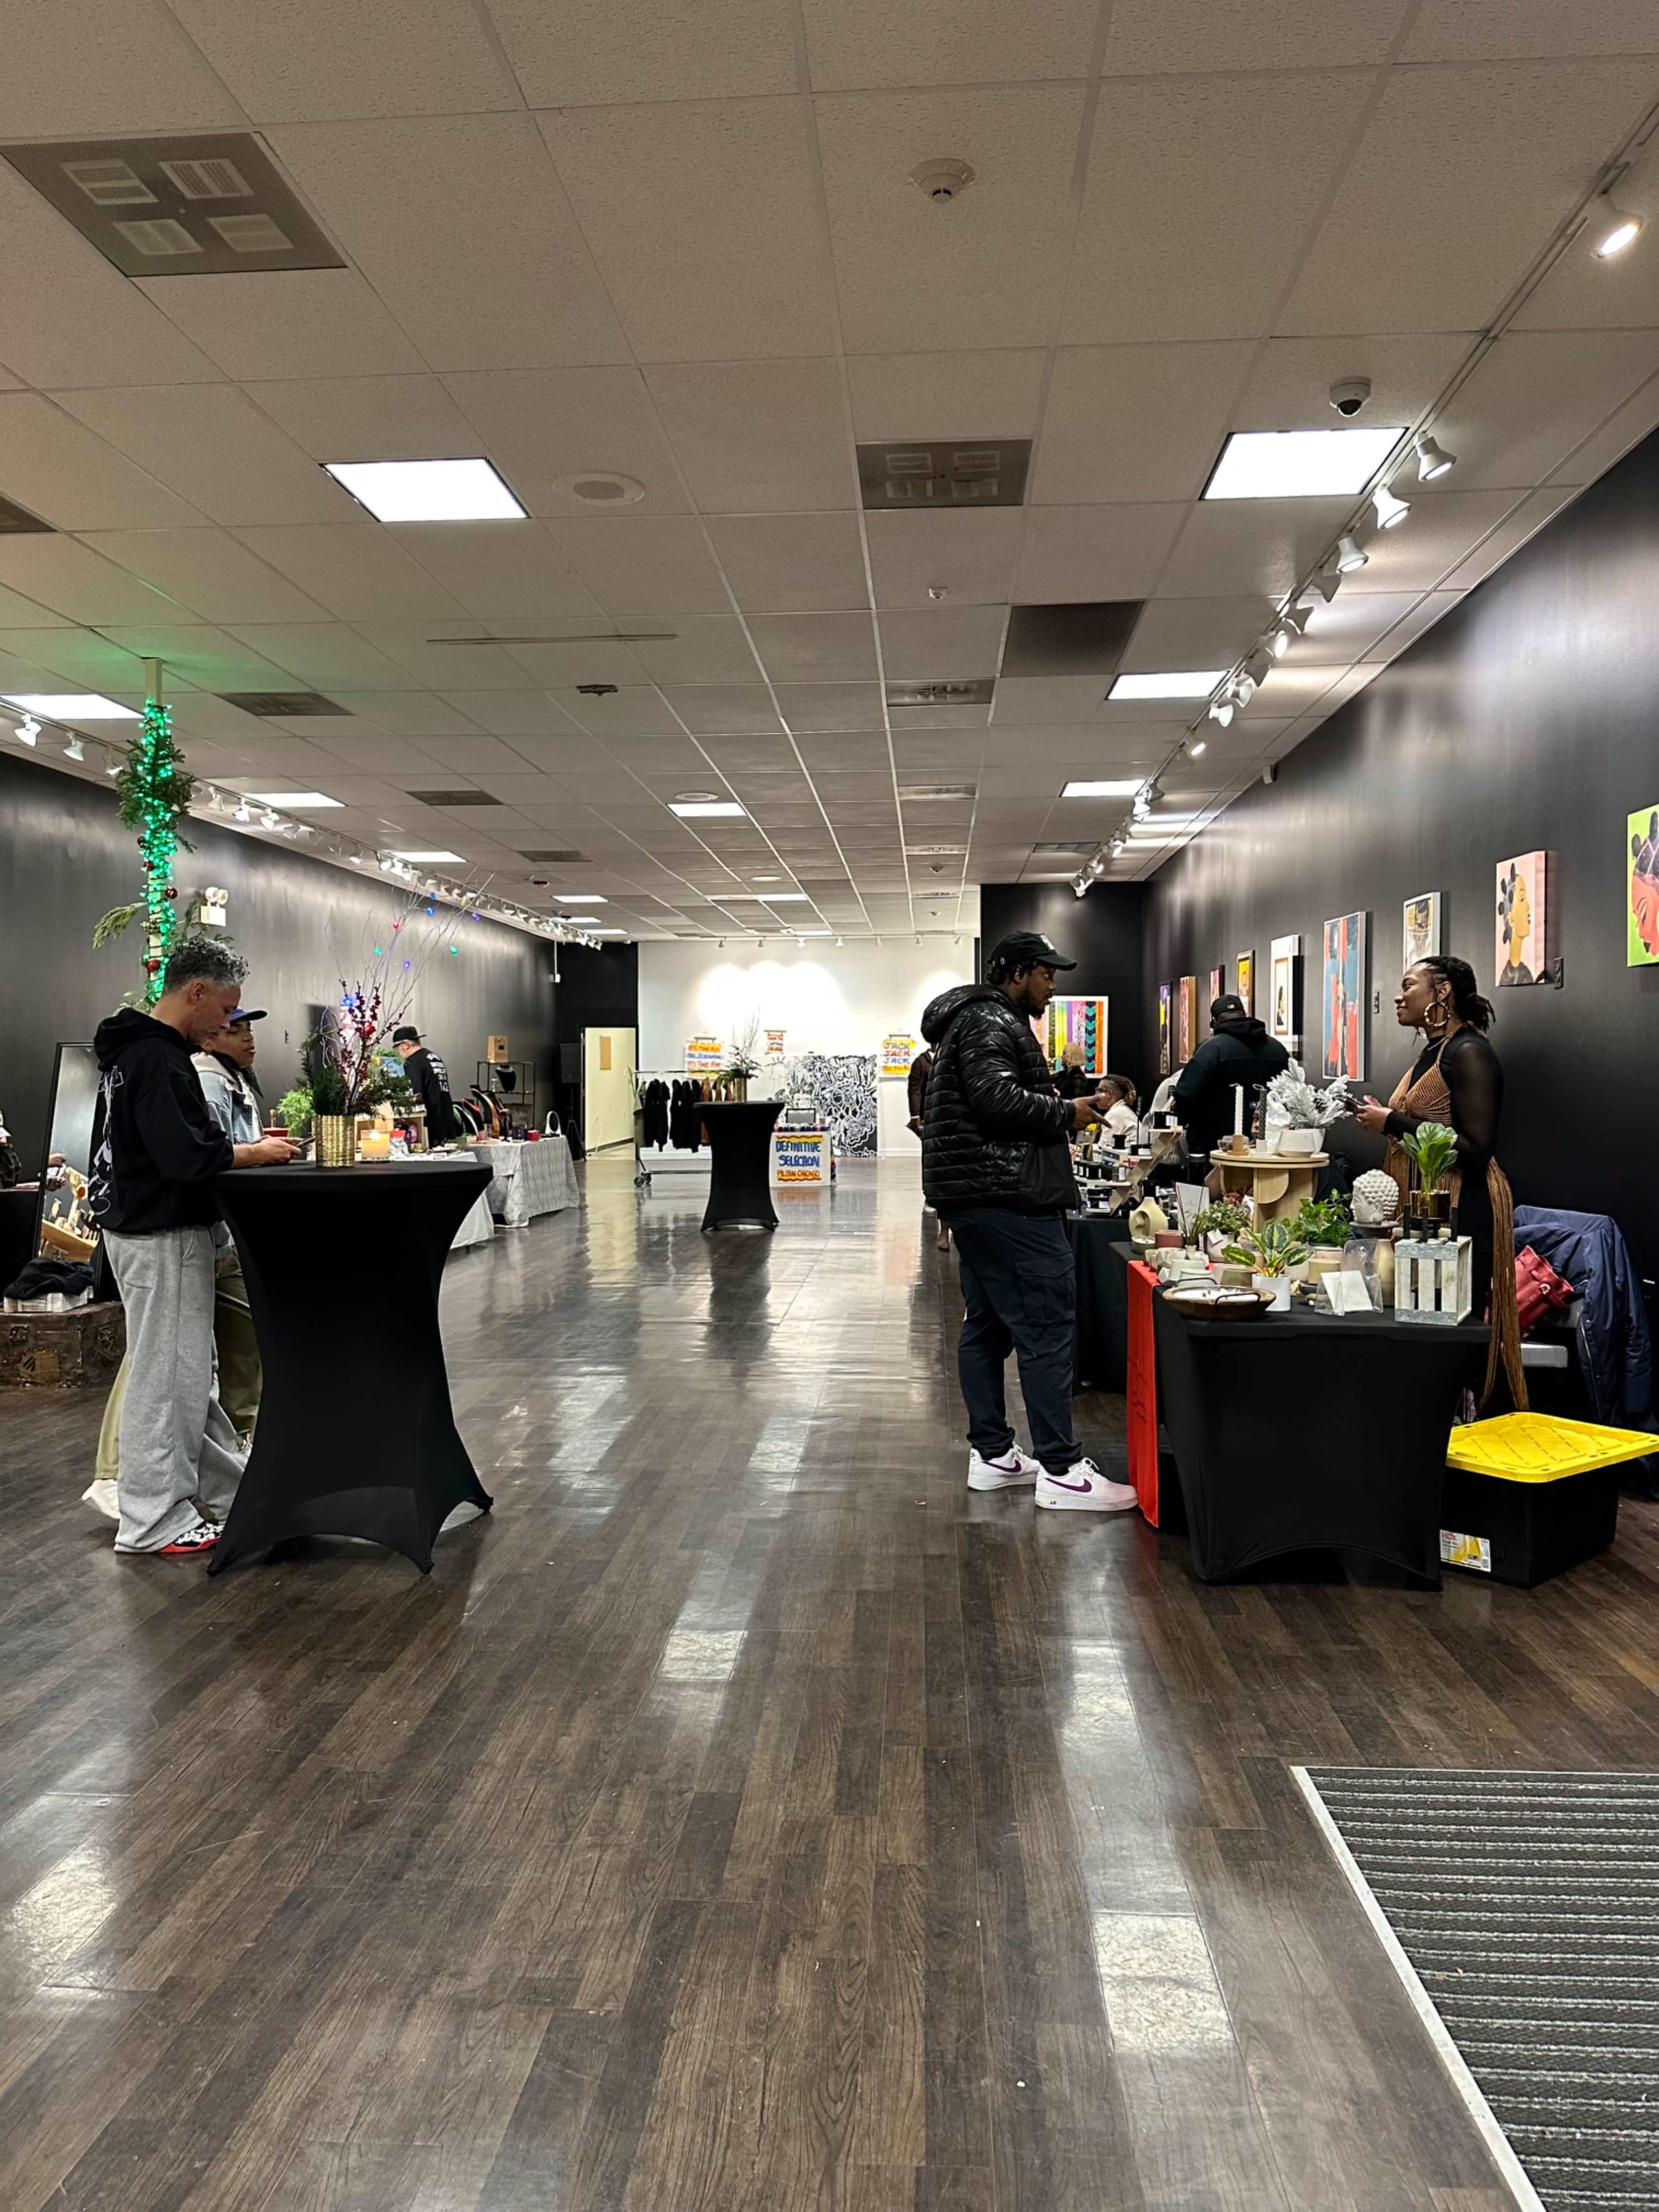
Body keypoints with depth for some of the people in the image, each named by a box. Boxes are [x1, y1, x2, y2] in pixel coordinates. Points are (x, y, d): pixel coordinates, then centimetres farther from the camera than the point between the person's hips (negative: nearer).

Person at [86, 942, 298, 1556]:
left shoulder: (131, 1049, 13)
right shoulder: (160, 1058, -20)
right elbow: (184, 1156, -27)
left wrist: (239, 1148, 9)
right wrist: (254, 1153, -12)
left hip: (136, 1224, 11)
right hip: (163, 1236, -11)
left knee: (186, 1368, 16)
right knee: (166, 1374, -2)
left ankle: (227, 1486, 28)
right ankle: (153, 1521, 8)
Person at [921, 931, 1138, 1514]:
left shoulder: (977, 1019, 24)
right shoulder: (991, 1023, -11)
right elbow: (997, 1097, -24)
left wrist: (1060, 1125, 14)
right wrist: (1067, 1114, -12)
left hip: (973, 1200, 12)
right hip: (1008, 1201, -12)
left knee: (986, 1324, 13)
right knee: (1045, 1327, -10)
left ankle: (990, 1454, 19)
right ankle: (1060, 1471, -7)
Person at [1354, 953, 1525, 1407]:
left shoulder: (1470, 1053, -12)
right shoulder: (1430, 1053, 16)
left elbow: (1476, 1149, -20)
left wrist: (1395, 1123, -17)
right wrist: (1382, 1119, 11)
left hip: (1460, 1211, -9)